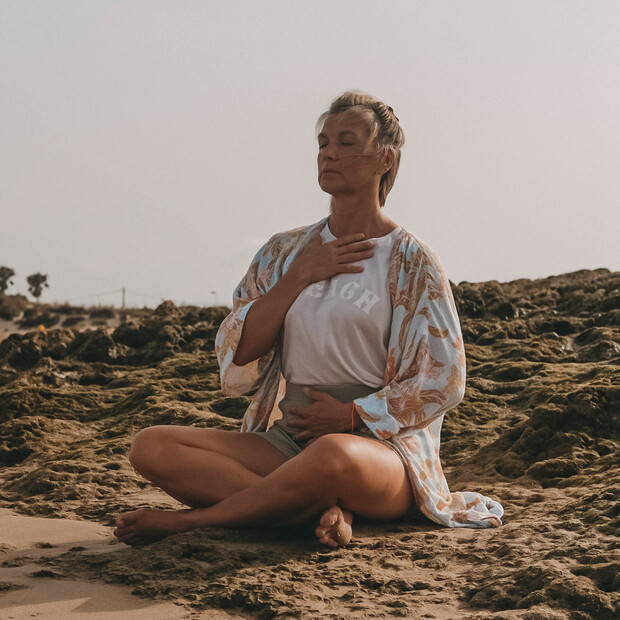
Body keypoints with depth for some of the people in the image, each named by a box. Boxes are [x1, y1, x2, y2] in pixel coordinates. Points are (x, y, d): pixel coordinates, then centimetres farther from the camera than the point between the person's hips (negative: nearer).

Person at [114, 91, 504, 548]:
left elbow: (444, 382, -3)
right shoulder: (285, 252, 14)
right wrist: (299, 277, -4)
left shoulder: (411, 262, 2)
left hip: (382, 448, -5)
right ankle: (326, 508, -26)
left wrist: (353, 415, -11)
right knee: (152, 448, -18)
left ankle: (187, 519, -22)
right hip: (286, 442, 5)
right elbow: (236, 358, 3)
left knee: (332, 456, -43)